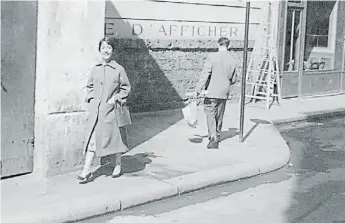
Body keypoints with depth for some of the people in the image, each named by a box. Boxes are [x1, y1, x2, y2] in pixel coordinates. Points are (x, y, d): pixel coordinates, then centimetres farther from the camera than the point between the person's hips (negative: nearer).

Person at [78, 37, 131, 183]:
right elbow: (89, 86, 20)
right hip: (95, 109, 3)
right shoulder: (95, 69, 7)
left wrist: (116, 98, -8)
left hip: (110, 109, -3)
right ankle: (86, 171, -3)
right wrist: (90, 98, 5)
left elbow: (126, 88, 3)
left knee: (115, 137, 9)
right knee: (92, 137, -2)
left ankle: (118, 166, 28)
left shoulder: (119, 69, -3)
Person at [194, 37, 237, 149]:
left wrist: (198, 89, -9)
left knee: (210, 114, -2)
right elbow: (233, 80, 9)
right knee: (219, 115, 16)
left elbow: (204, 75, -14)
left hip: (212, 91, -4)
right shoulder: (232, 60, 1)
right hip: (224, 92, 5)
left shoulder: (212, 57, -13)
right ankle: (217, 135, 29)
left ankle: (213, 137, -16)